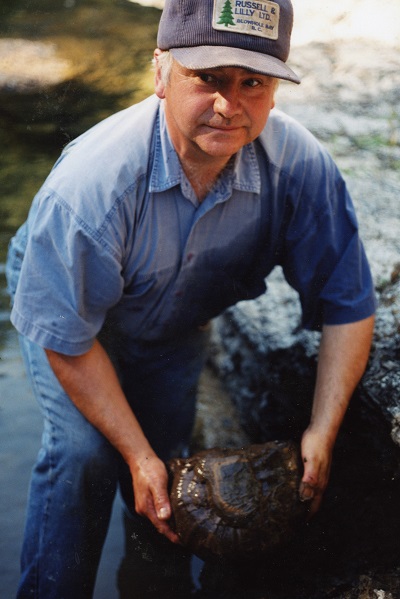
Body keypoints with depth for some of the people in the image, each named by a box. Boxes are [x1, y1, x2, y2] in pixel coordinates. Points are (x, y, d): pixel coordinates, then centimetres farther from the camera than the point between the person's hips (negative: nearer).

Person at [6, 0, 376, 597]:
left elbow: (348, 303, -19)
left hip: (177, 326, 3)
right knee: (84, 451, -20)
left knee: (168, 454, 8)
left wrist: (323, 431, -24)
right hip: (67, 298, -3)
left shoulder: (301, 164, -31)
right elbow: (67, 339, -29)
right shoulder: (91, 184, -41)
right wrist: (137, 455, -24)